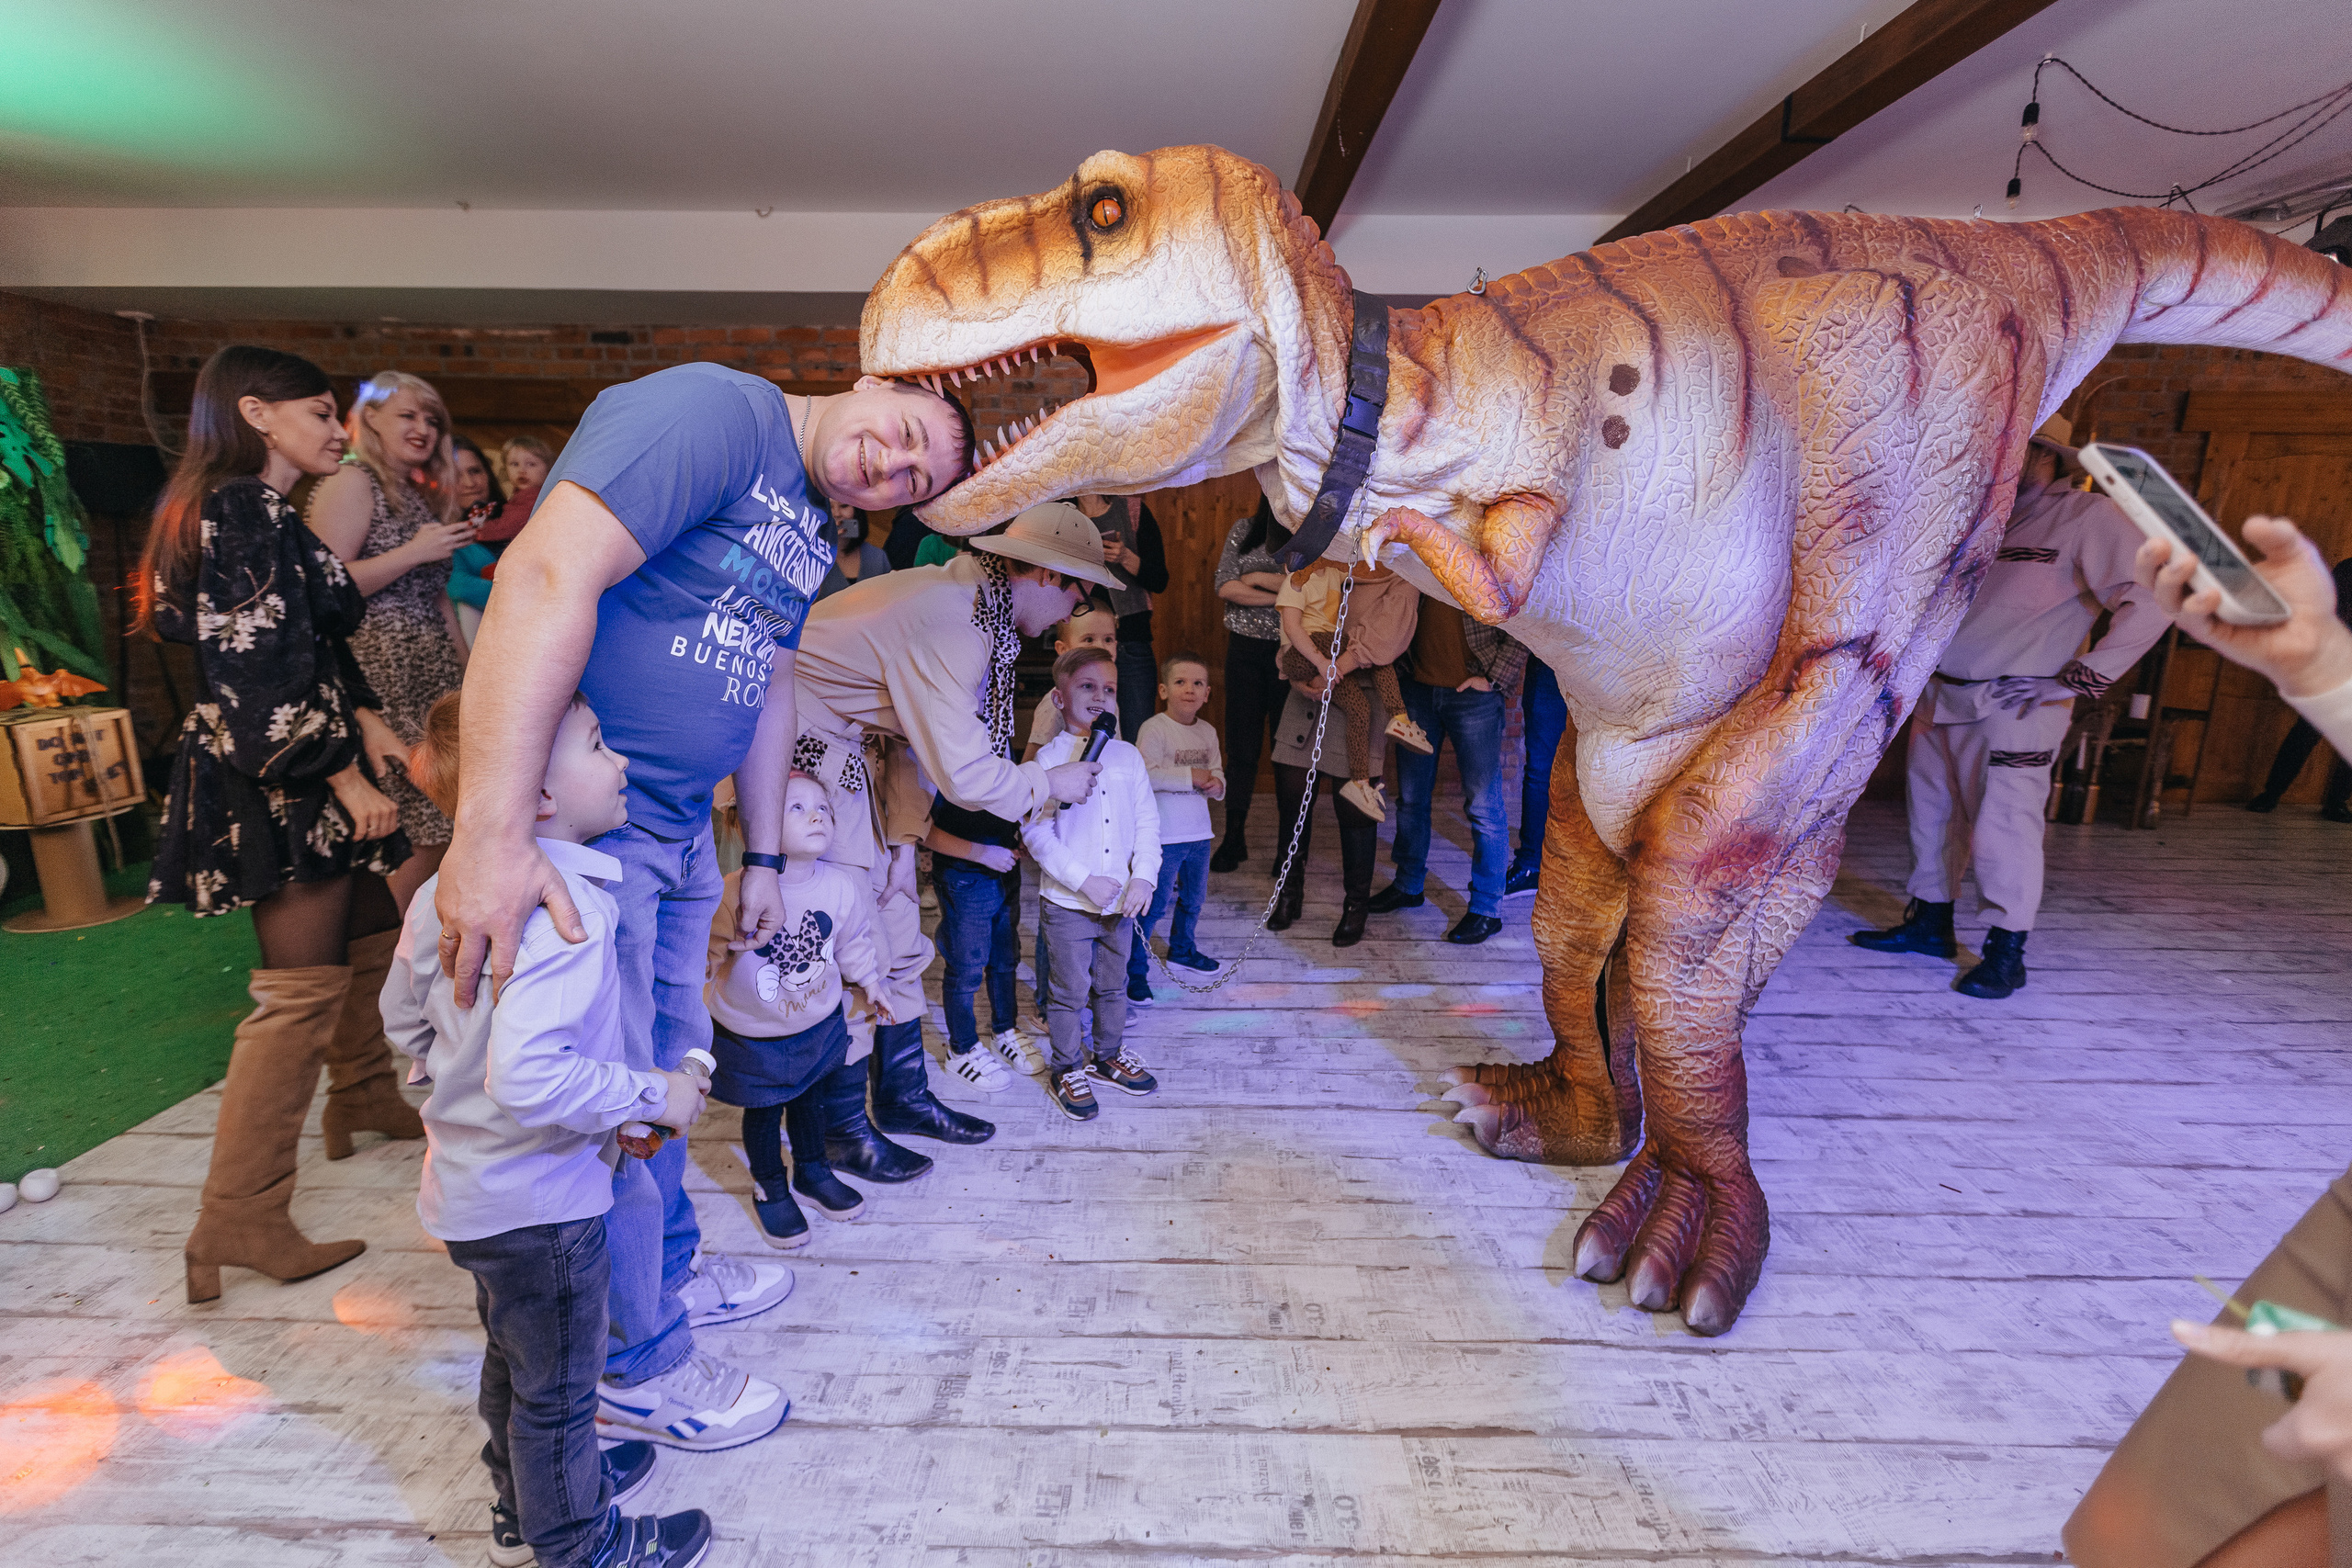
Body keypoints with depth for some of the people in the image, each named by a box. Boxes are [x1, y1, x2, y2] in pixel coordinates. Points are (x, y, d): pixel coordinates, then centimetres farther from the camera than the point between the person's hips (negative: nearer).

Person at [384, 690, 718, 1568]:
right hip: (541, 1203, -9)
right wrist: (650, 1096, -26)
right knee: (557, 1387, 15)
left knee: (513, 1358, 29)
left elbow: (404, 1018, 10)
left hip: (468, 1190, 9)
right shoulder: (567, 908, -32)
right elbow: (529, 1074, -39)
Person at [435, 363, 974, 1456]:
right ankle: (635, 1366, 26)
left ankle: (669, 1269, 45)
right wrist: (492, 833, -35)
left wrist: (763, 859, 18)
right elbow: (550, 575, -30)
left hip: (680, 826, 9)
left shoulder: (810, 535, 12)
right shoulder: (715, 409, -18)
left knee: (669, 1062, 22)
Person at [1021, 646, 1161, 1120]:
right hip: (1068, 902, -4)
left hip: (1120, 900, 4)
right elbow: (1035, 832, -14)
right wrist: (1085, 881, -18)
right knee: (1070, 991, 6)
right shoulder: (1050, 759, -9)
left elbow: (1148, 822, 6)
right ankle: (1066, 1069, 25)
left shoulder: (1128, 756, 4)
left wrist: (1143, 877, -7)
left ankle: (1109, 1055, 39)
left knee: (1113, 984, 19)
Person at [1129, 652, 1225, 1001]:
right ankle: (1135, 970, 8)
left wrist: (1215, 783, -8)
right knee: (1153, 904, -3)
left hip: (1199, 831, 7)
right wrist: (1191, 776, -22)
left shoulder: (1208, 731, 9)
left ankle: (1182, 948, 44)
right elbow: (1146, 775, -23)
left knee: (1193, 898, 21)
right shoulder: (1154, 728, -13)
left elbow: (1217, 772, 15)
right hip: (1164, 835, -7)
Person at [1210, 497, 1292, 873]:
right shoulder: (1244, 530, 9)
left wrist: (1258, 578, -9)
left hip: (1291, 653, -2)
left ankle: (1290, 845, 13)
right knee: (1241, 745, 4)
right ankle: (1233, 838, 15)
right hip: (1245, 648, 2)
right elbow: (1225, 587, -2)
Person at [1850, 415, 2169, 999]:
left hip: (2010, 708, -7)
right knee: (1932, 814, 13)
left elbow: (2152, 600, -13)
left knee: (2001, 830, -4)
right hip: (1938, 698, 7)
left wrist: (2075, 681, -15)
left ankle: (2006, 955, 10)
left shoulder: (2087, 516, -7)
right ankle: (1929, 924, 28)